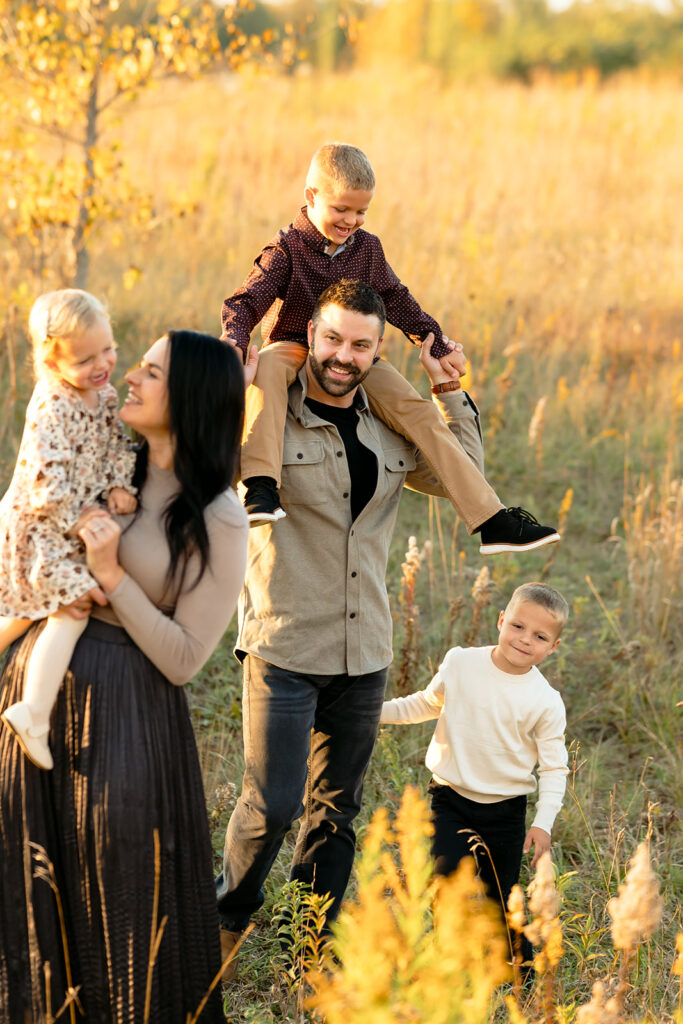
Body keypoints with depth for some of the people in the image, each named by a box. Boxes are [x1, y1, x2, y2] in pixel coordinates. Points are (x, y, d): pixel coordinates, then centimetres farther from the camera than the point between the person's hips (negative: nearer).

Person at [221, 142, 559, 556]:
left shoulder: (368, 248, 7)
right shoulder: (287, 250, -7)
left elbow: (398, 302, 17)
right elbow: (245, 302, -16)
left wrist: (440, 349, 13)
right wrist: (235, 343, -36)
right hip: (295, 347, -4)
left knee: (417, 410, -17)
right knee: (266, 369, -40)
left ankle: (490, 519, -17)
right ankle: (261, 487, -48)